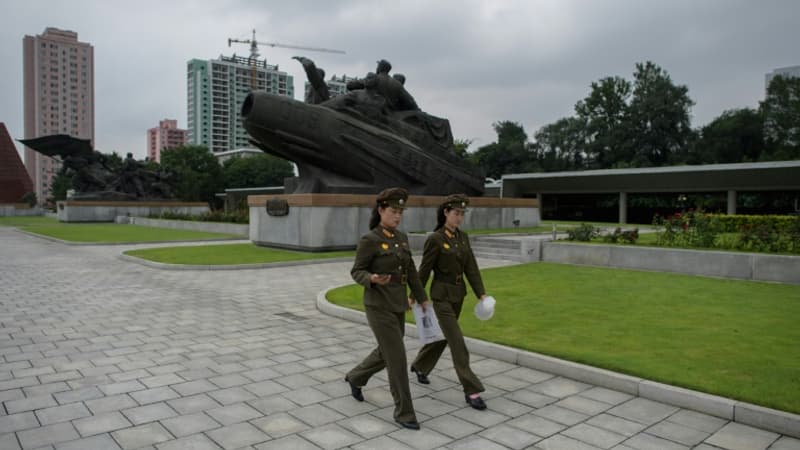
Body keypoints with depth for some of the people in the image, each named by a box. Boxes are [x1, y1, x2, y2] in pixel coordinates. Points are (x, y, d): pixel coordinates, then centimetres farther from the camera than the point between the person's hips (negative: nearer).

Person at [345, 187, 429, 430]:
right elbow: (357, 272, -9)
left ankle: (355, 377, 46)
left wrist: (422, 299, 16)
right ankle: (404, 412, 9)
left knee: (387, 353, 19)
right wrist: (373, 280, -31)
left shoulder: (401, 238, 8)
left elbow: (410, 271, 14)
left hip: (397, 305, 8)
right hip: (378, 306, -8)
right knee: (397, 358, -6)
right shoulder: (369, 240, -14)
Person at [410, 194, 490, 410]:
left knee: (443, 336, 20)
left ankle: (419, 365, 44)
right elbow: (424, 270, -10)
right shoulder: (434, 239, -16)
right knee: (457, 343, -7)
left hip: (458, 294, 8)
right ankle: (471, 391, -1)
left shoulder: (463, 237, 4)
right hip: (441, 296, -8)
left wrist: (481, 293, -3)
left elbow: (471, 267, 4)